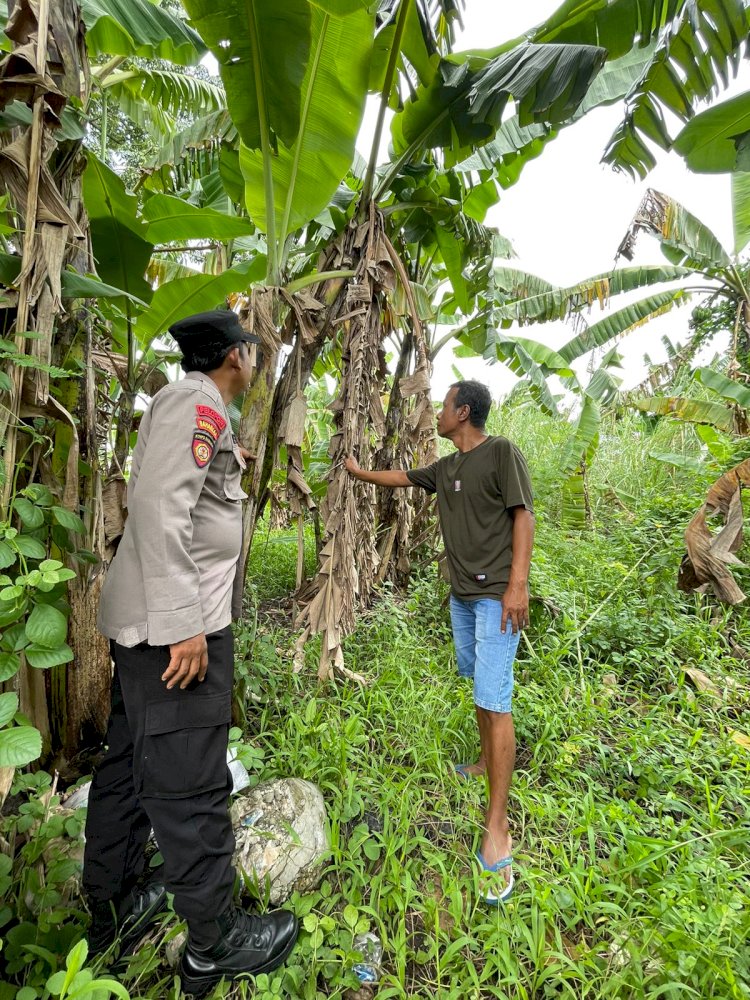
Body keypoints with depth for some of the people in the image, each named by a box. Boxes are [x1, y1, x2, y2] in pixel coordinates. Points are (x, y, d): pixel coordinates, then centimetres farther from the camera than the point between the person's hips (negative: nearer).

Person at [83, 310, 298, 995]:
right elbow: (160, 507, -23)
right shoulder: (197, 403, -12)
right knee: (189, 782, 1)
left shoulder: (192, 407, 18)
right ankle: (215, 944, 18)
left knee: (129, 764, 19)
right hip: (175, 625, -11)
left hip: (150, 624, 11)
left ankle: (112, 912, 37)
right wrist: (184, 623, -25)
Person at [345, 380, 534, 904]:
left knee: (494, 699, -10)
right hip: (462, 594, 8)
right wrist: (359, 471, 39)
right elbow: (400, 477, 28)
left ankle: (498, 828, -5)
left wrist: (518, 585, -20)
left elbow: (523, 515, -14)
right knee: (479, 684, 18)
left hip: (496, 596, -8)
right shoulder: (447, 467, 13)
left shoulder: (502, 451, -9)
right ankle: (488, 761, 37)